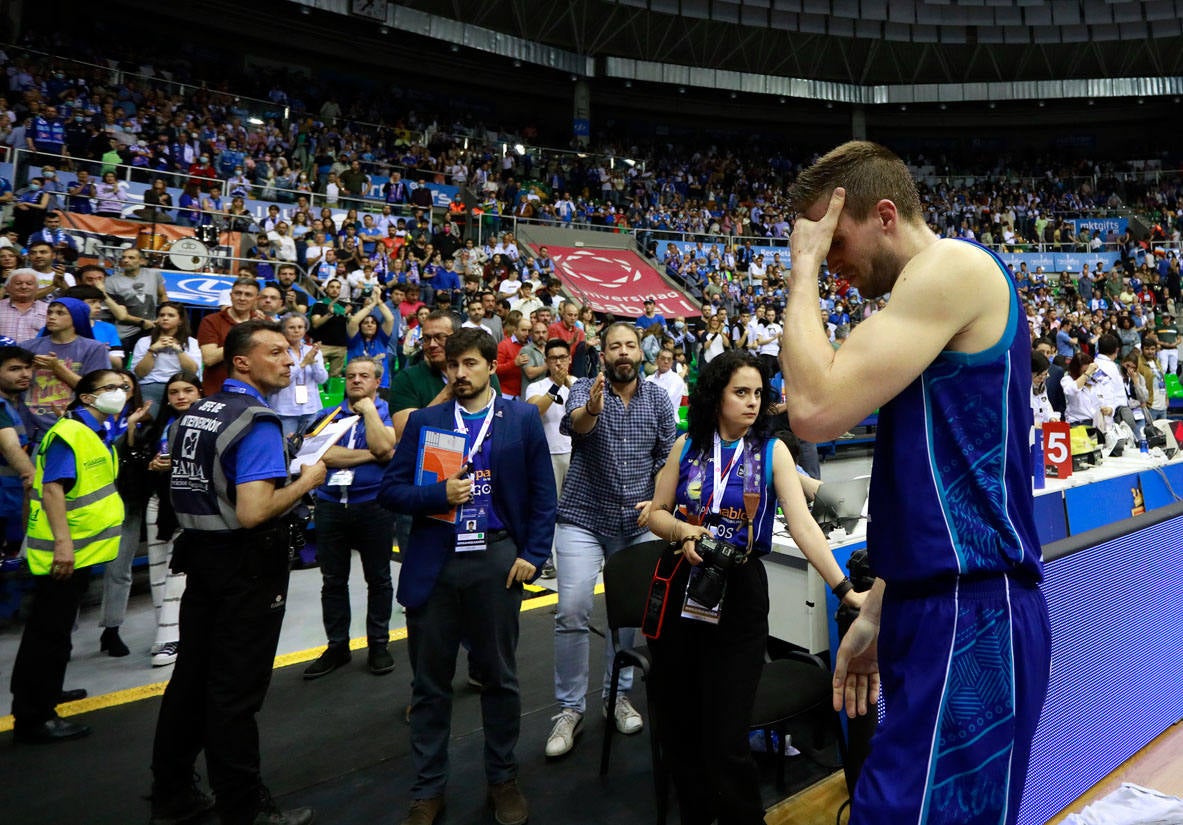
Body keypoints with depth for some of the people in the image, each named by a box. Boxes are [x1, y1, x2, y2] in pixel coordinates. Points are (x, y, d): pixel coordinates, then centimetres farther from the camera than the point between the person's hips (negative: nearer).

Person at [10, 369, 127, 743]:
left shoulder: (97, 434, 13)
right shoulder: (69, 433, -17)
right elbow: (53, 489, -25)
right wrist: (62, 543, -30)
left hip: (81, 548, 10)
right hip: (64, 551, -10)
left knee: (54, 629, 20)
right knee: (49, 632, -1)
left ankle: (43, 694, 34)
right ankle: (32, 718, 9)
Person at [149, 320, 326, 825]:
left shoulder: (195, 413, 8)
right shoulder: (257, 422, -20)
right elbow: (253, 513, -28)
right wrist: (307, 481, -15)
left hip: (199, 556, 9)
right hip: (246, 569, -9)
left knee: (190, 678, 17)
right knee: (236, 690, 2)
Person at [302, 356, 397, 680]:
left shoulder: (387, 413, 2)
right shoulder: (330, 416, 9)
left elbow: (384, 447, -18)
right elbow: (324, 455, -8)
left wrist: (368, 409, -9)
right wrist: (370, 454, -12)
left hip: (373, 505, -3)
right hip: (330, 505, 3)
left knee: (378, 578, 8)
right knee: (333, 580, 11)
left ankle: (379, 644, 21)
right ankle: (337, 646, 24)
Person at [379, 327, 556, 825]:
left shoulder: (522, 418, 2)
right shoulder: (423, 421, 5)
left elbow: (542, 494, 2)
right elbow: (391, 490, 2)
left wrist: (533, 555, -5)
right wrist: (438, 494, -15)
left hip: (497, 560, -1)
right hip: (433, 563, 1)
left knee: (500, 676, 13)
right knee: (430, 682, 12)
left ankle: (503, 779, 32)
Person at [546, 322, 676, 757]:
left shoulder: (658, 398, 4)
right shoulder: (585, 389, -5)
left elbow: (667, 457, 6)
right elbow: (574, 424, -27)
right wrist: (592, 408, -50)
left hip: (636, 522, 3)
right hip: (582, 517, -3)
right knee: (572, 612, -6)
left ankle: (618, 693, 31)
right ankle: (570, 708, 10)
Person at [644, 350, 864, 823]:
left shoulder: (772, 451, -3)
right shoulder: (688, 446, 2)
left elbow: (803, 525, -12)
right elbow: (656, 514, 7)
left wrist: (845, 589, -20)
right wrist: (683, 531, -14)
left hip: (739, 597, -2)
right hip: (680, 590, 3)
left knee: (725, 738, -2)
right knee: (677, 723, 14)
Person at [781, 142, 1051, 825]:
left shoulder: (954, 265, -10)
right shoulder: (932, 298, 19)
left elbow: (816, 409, -21)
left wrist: (805, 267, -8)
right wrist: (878, 613, 20)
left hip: (971, 619, -10)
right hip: (938, 612, 10)